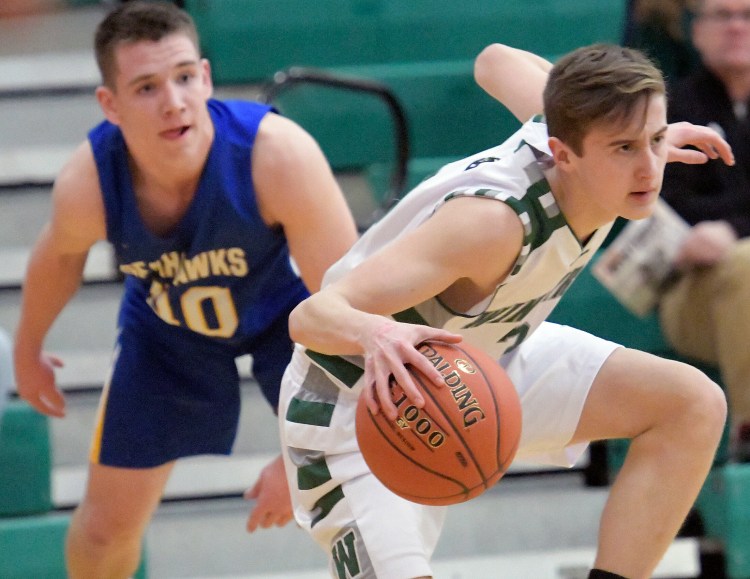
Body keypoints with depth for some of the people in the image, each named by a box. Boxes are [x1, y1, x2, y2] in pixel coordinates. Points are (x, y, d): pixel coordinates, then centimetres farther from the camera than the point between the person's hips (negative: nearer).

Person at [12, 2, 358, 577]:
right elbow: (61, 255, -5)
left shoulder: (278, 155, -41)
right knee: (106, 524, 7)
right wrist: (29, 348, 13)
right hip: (164, 326, 2)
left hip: (287, 310, -2)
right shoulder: (87, 183, -32)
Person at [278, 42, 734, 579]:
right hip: (359, 407, -8)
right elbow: (311, 315, -44)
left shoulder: (566, 129, -16)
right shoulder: (494, 222, -40)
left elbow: (497, 61, 9)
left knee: (692, 405, -6)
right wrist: (373, 334, -67)